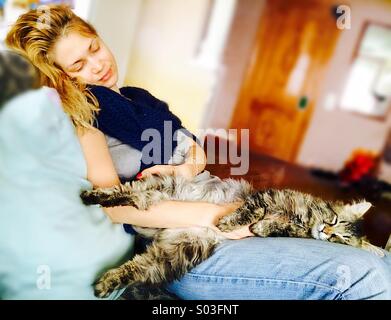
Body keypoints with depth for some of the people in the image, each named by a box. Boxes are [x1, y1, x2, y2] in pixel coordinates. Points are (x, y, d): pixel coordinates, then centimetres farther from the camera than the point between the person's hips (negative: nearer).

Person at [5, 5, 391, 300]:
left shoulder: (138, 97, 22)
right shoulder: (74, 114, -1)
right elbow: (111, 204, -13)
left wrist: (188, 167, -3)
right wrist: (213, 215, -19)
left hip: (228, 207, 8)